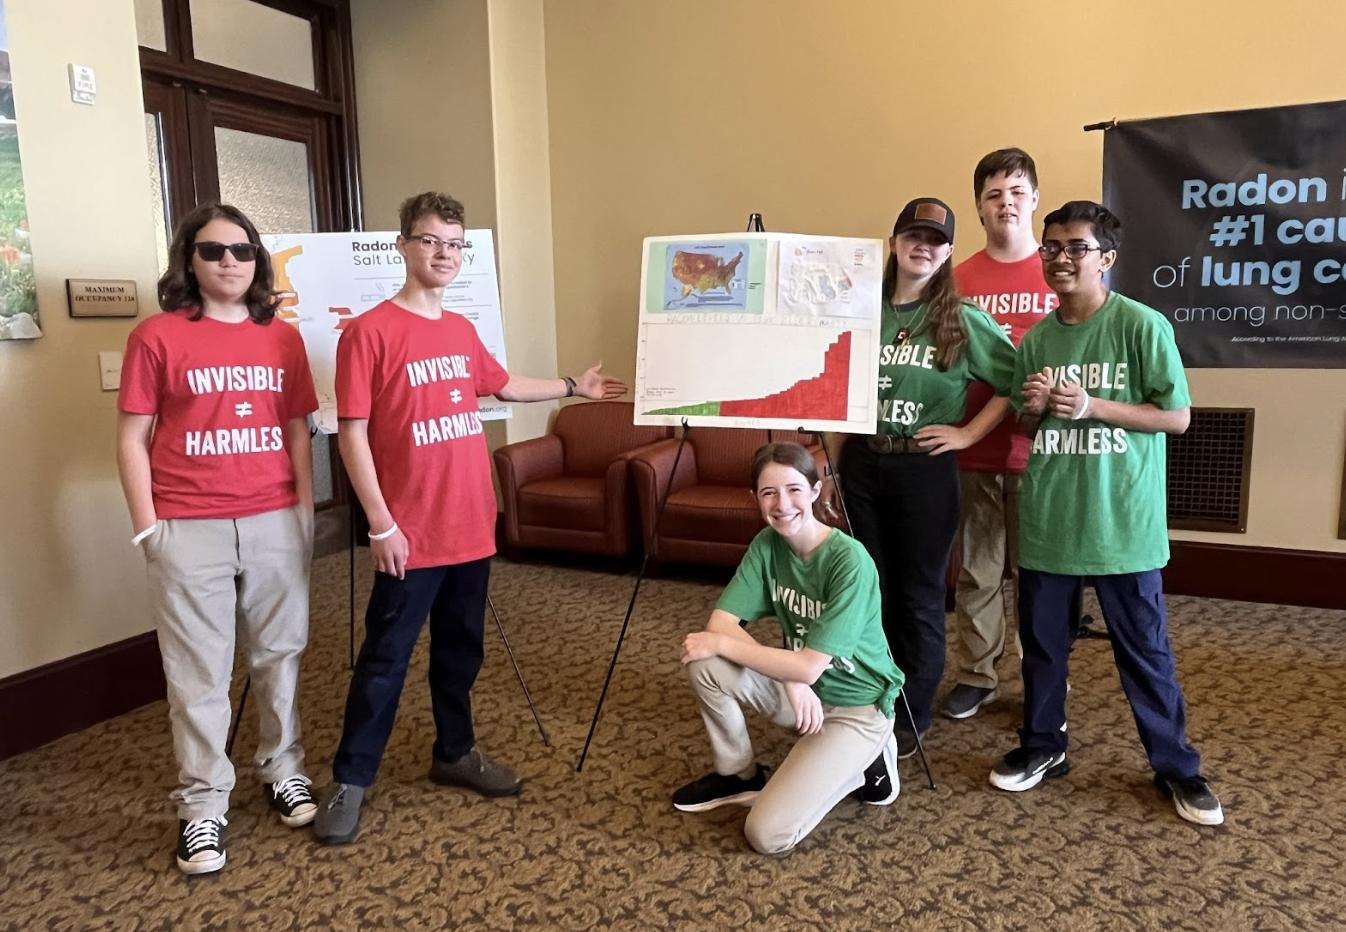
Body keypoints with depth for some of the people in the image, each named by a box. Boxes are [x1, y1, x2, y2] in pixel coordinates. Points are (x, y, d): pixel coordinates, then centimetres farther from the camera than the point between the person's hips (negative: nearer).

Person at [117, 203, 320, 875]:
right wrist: (147, 529, -6)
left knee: (279, 655, 13)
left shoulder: (282, 337, 8)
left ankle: (282, 768, 31)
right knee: (198, 672, 5)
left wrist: (305, 511, 6)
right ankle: (203, 803, 19)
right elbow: (132, 441, -2)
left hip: (276, 525, 3)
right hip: (189, 531, -3)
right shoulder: (156, 336, -2)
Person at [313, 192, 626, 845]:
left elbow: (504, 386, 29)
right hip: (410, 535, -6)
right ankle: (350, 780, 18)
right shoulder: (369, 331, -10)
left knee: (461, 648, 17)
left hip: (471, 527, 7)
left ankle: (454, 753, 34)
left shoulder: (463, 331, 10)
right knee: (386, 659, 3)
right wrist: (381, 525, -15)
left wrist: (574, 387, 34)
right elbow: (352, 433, -12)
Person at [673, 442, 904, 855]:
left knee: (768, 835, -17)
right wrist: (791, 680, -24)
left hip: (855, 705, -6)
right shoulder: (766, 544, -7)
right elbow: (720, 622, -12)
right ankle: (738, 774, 6)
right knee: (704, 663, -18)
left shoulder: (849, 560, -27)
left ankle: (864, 760, 5)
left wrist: (720, 645, -22)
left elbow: (810, 666, -28)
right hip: (798, 689, 6)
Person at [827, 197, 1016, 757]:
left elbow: (1013, 384, -3)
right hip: (861, 463, 4)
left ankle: (910, 717, 21)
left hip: (924, 468, -3)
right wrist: (828, 464, 6)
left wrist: (968, 433, -8)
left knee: (918, 595, 6)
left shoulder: (963, 320, -3)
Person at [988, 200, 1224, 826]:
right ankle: (1042, 746, 33)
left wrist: (1090, 405, -17)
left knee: (1144, 650, 7)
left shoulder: (1143, 326, -8)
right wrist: (1034, 409, -8)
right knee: (1040, 640, 14)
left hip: (1122, 521, -4)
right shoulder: (1035, 339, 6)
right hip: (1047, 519, 4)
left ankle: (1177, 767, 26)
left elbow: (1178, 416, -8)